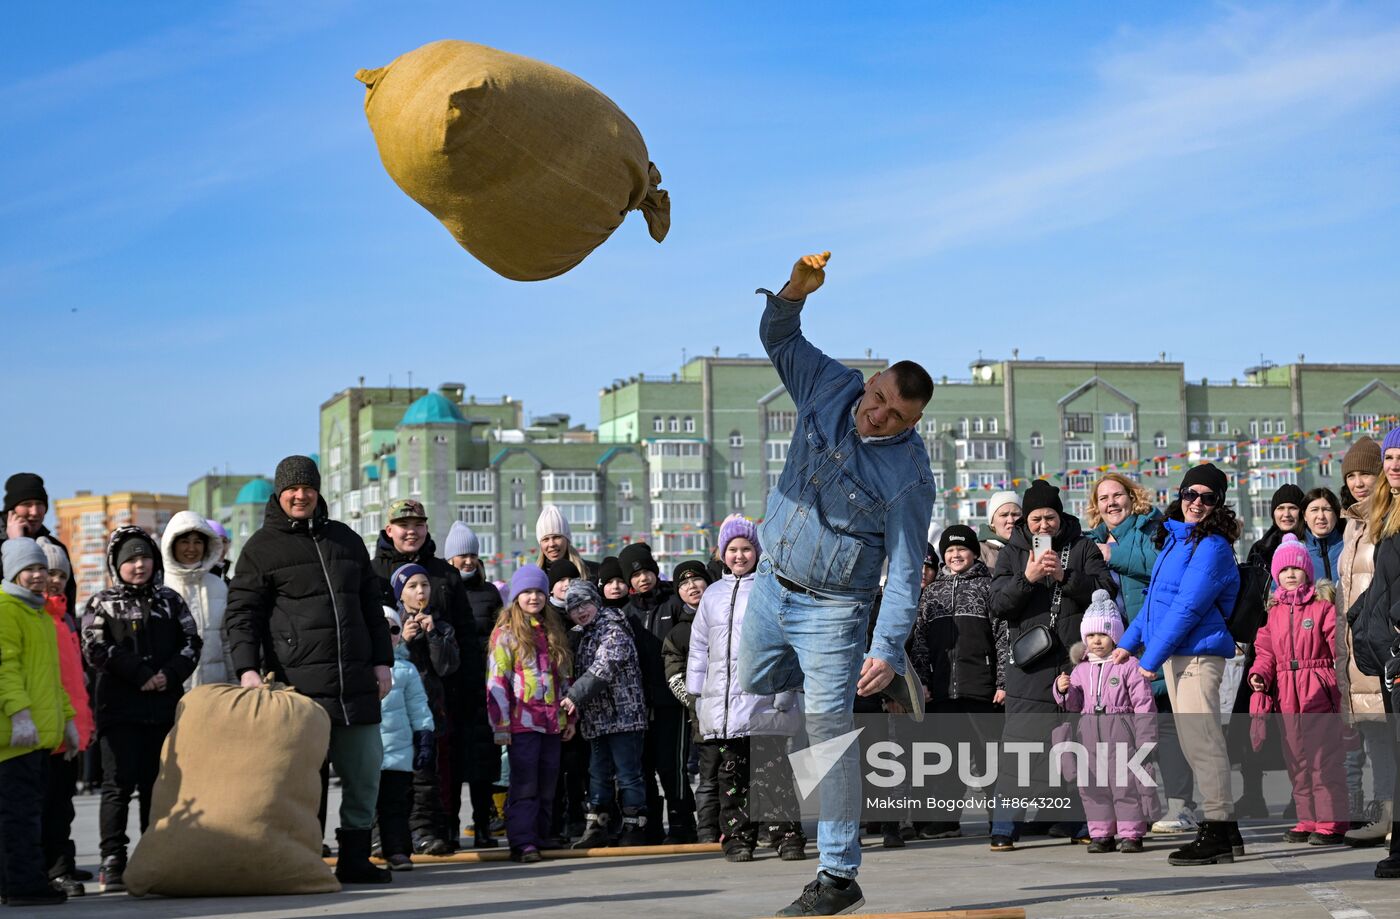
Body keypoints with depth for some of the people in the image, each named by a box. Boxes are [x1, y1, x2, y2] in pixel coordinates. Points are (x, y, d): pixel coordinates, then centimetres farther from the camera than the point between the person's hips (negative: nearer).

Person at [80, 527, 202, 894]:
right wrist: (142, 674, -14)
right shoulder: (102, 603, 5)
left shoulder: (170, 601, 15)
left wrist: (170, 675, -9)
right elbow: (96, 649, -7)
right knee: (119, 783, -7)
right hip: (119, 708, -3)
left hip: (165, 706, 3)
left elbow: (191, 642, 9)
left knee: (157, 784, 7)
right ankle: (112, 863, -6)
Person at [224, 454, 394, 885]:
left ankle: (354, 858, 14)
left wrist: (382, 662, 15)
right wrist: (248, 668, -14)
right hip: (298, 684, -5)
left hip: (356, 682, 5)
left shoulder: (346, 540, 18)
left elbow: (372, 605, 22)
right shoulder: (262, 547, 4)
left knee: (365, 772, 5)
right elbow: (242, 613, -1)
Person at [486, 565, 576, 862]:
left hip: (552, 723, 6)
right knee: (524, 785, -7)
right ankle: (523, 843, -7)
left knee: (547, 785, 6)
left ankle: (540, 839, 11)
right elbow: (496, 682, -7)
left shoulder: (553, 631, 16)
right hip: (522, 722, -6)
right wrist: (501, 725, -12)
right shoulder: (506, 633, -2)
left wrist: (570, 716, 16)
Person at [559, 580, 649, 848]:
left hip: (623, 714, -9)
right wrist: (575, 708, 13)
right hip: (595, 719, 9)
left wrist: (575, 696, -22)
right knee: (598, 773, 12)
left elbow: (604, 667, -21)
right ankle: (597, 826, 18)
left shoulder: (613, 630, -9)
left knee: (628, 773, -4)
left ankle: (635, 828, 1)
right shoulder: (581, 636, 18)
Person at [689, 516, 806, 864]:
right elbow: (699, 646, 21)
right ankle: (738, 837, 11)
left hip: (763, 699, -5)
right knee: (731, 773, 6)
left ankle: (787, 834, -4)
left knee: (771, 770, -8)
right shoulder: (713, 594, 18)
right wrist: (696, 690, 15)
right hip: (723, 702, 5)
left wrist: (785, 686, -9)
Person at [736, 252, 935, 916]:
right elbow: (778, 338, 4)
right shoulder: (830, 389, -6)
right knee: (754, 681, 26)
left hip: (831, 607, -7)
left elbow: (905, 572, -20)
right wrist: (795, 291, -18)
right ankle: (881, 685, 41)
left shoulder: (910, 475, -20)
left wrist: (887, 648, -30)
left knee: (828, 732, -11)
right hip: (772, 581, 7)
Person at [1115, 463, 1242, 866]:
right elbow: (1157, 598, 25)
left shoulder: (1211, 547, -13)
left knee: (1202, 741, -8)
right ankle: (1224, 831, 18)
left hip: (1197, 653, -10)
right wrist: (1129, 642, 20)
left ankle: (1217, 832, -5)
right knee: (1195, 743, 12)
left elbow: (1187, 608, -18)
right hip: (1174, 654, 10)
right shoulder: (1175, 538, 16)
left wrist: (1150, 658, -16)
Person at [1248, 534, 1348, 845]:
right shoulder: (1275, 611, 15)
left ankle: (1331, 823, -4)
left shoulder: (1323, 606, -2)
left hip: (1319, 691, -6)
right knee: (1297, 760, 10)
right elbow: (1266, 650, 14)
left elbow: (1340, 647, -8)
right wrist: (1259, 674, -4)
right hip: (1286, 693, 6)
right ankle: (1308, 821, 19)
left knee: (1323, 758, -9)